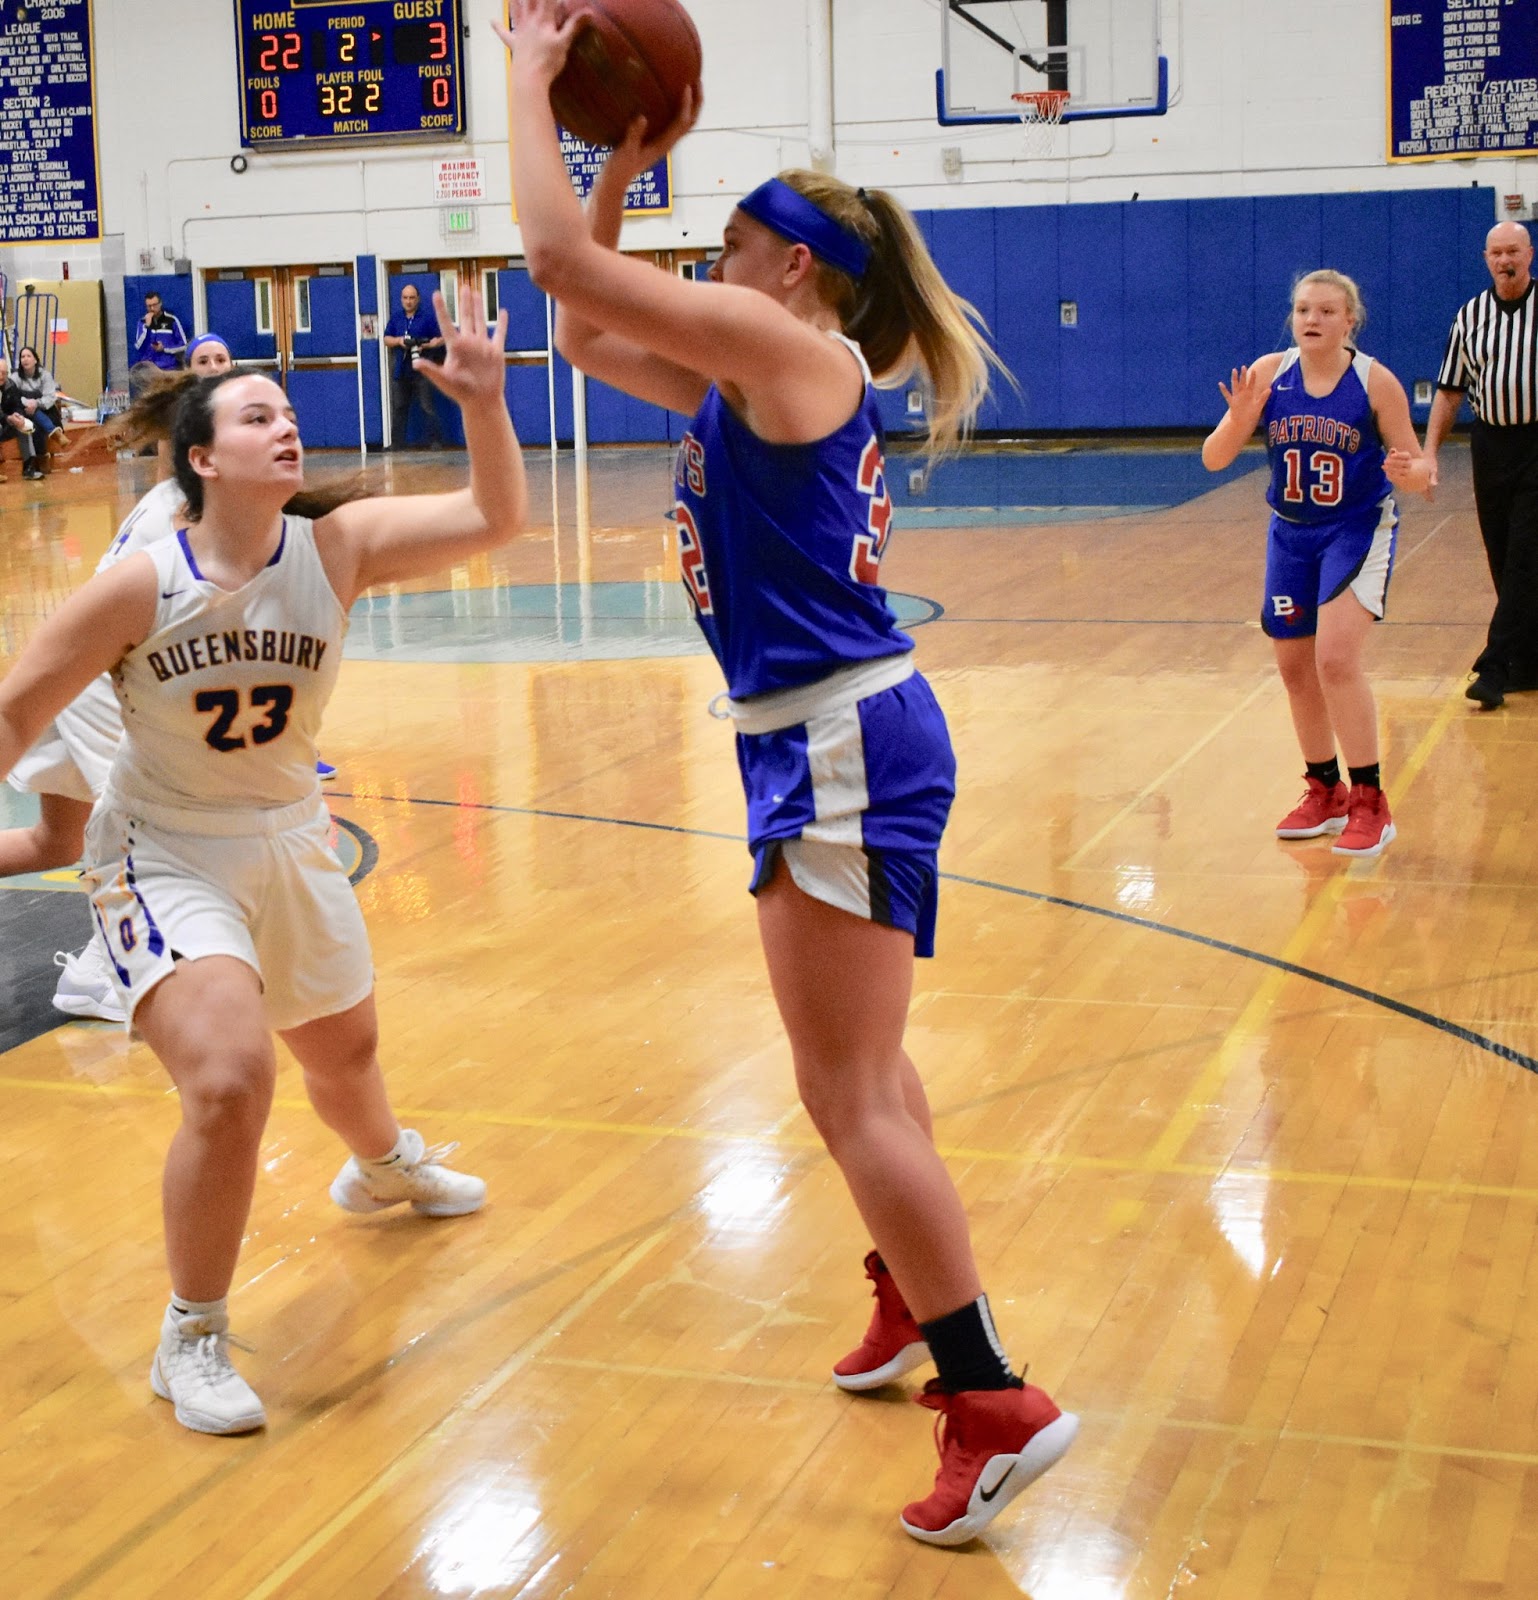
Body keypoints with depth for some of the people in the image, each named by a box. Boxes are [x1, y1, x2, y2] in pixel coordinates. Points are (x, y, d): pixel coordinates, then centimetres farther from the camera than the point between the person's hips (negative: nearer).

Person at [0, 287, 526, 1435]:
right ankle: (193, 1340, -3)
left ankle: (383, 1167, 64)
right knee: (230, 1080, -25)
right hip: (167, 859, -5)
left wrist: (483, 403, -33)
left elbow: (495, 520, -19)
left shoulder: (336, 548, -14)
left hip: (290, 843, 5)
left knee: (344, 1050, 25)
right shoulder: (141, 587, -23)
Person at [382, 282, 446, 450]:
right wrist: (398, 341, -7)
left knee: (427, 407, -7)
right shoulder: (396, 318, 14)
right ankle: (397, 443, 13)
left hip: (422, 370, -5)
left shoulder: (429, 316, -2)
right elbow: (386, 339, 14)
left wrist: (427, 345, -21)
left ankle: (435, 440, -2)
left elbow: (441, 339, -5)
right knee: (398, 407, 8)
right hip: (401, 370, 5)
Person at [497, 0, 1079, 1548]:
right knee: (858, 1069, 23)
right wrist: (624, 163, 18)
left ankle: (996, 1402, -1)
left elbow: (557, 256, -15)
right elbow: (586, 331, 23)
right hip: (823, 738, 10)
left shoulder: (788, 348, -13)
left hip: (839, 743, -10)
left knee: (850, 1092, -6)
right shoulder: (756, 372, 14)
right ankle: (918, 1301, 40)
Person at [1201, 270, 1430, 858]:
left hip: (1358, 530, -4)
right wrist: (1239, 419, -29)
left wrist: (1409, 471, -32)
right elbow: (1213, 459, -10)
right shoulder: (1269, 373, -8)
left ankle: (1369, 803, -7)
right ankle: (1325, 792, 30)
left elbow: (1418, 467, -9)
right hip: (1291, 532, 4)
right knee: (1294, 666, 11)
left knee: (1335, 658, -18)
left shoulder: (1375, 381, -15)